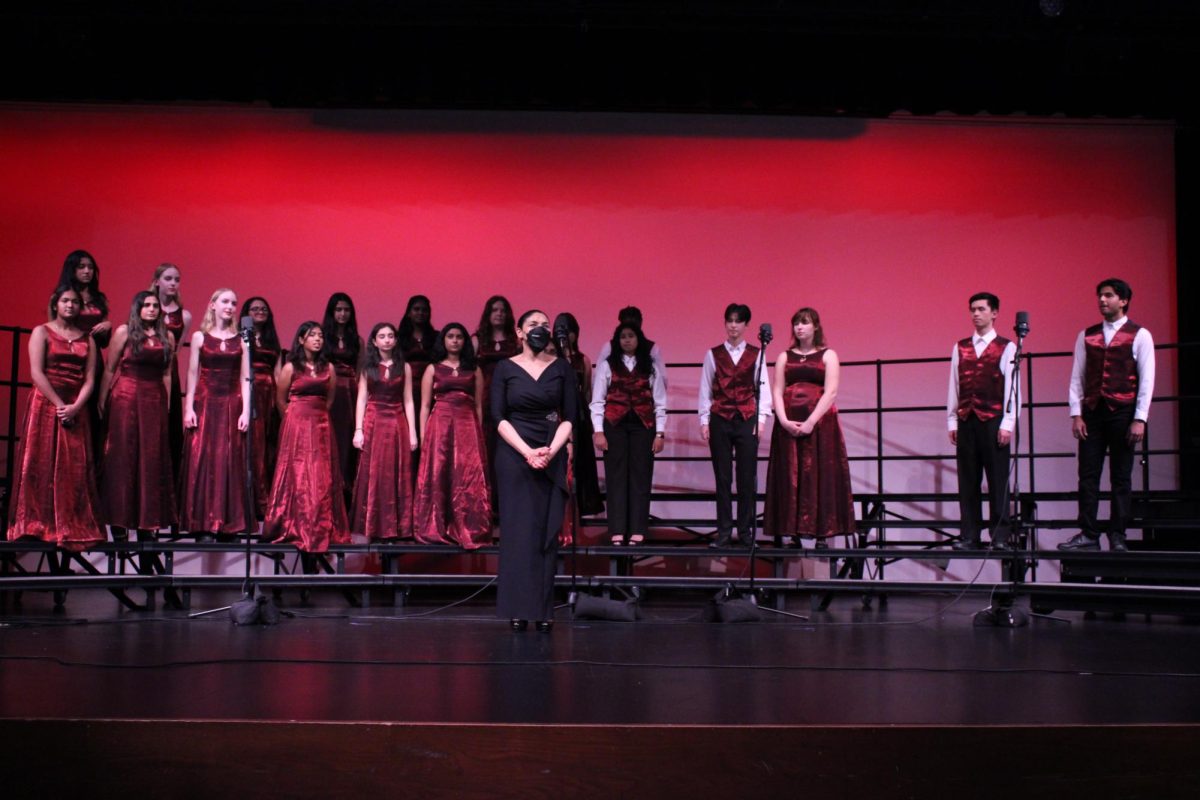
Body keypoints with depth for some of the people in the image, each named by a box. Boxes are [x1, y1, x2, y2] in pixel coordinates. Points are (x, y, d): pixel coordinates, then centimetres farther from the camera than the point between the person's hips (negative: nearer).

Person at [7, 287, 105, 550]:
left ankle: (74, 529, 1)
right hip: (45, 406, -3)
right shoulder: (42, 332, 4)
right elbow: (36, 373, -7)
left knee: (76, 468, -1)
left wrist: (75, 407, -12)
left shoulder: (87, 339, 12)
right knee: (42, 466, -4)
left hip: (75, 410, 3)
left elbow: (89, 378, 3)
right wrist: (58, 405, -15)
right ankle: (37, 526, -1)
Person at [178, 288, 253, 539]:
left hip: (232, 405, 1)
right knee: (202, 461, -4)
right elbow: (192, 374, 3)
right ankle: (203, 524, 1)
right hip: (205, 403, -1)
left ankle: (229, 524, 6)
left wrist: (245, 411, -2)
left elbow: (245, 379, 6)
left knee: (230, 464, 1)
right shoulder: (200, 337, 6)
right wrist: (188, 408, -5)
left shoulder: (240, 341, 10)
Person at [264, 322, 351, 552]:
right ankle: (297, 529, 2)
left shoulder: (328, 368, 7)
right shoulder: (291, 368, -1)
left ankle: (321, 531, 8)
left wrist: (318, 415, 13)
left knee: (323, 479, 2)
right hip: (297, 426, -3)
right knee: (298, 477, -2)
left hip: (321, 427, 3)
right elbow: (281, 400, 4)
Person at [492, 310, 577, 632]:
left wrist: (551, 450, -12)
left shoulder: (561, 368, 6)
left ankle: (544, 610, 5)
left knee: (547, 532, 1)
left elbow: (569, 416, 3)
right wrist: (527, 452, -14)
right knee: (518, 530, -3)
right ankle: (518, 609, 1)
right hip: (514, 455, -2)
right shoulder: (505, 368, 2)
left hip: (552, 457, 2)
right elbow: (499, 417, -4)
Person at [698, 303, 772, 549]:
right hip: (720, 420, 1)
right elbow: (705, 389, 6)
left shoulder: (755, 354, 5)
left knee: (747, 478, 1)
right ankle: (724, 532, 7)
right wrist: (704, 420, 1)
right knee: (722, 478, 2)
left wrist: (761, 418, -5)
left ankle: (745, 531, 8)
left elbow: (763, 388, 3)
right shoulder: (714, 354, 7)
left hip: (747, 420, 0)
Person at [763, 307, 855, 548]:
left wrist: (811, 421, -16)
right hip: (789, 425, 3)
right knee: (790, 478, 0)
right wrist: (784, 421, -10)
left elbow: (830, 393, -6)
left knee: (820, 477, -4)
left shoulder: (828, 356, 5)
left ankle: (821, 534, -3)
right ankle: (794, 534, 2)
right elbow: (776, 392, 6)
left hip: (820, 423, -3)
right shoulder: (784, 357, 14)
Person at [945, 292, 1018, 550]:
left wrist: (1007, 423, -9)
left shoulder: (1006, 348, 1)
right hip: (966, 420, 4)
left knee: (997, 479, 0)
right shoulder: (960, 348, 12)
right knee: (967, 480, 4)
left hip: (993, 420, -3)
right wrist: (952, 421, 7)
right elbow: (954, 387, 12)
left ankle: (1000, 536, 4)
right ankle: (969, 535, 8)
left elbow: (1012, 388, -3)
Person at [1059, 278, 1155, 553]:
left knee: (1121, 477, 2)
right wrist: (1076, 414, 0)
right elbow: (1077, 377, 9)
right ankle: (1088, 535, 1)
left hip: (1122, 412, -3)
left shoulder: (1139, 335, 2)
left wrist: (1140, 419, -9)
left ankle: (1118, 537, 8)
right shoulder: (1086, 336, 11)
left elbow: (1146, 380, -2)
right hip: (1092, 412, 3)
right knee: (1088, 475, -1)